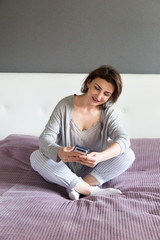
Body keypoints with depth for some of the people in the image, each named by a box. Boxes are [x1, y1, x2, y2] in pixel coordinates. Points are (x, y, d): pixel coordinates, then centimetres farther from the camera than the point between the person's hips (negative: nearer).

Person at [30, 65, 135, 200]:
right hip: (66, 169, -1)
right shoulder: (66, 105, -10)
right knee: (36, 156, -29)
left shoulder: (107, 112, -4)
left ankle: (76, 187, -26)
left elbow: (124, 139, -20)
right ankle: (93, 191, -30)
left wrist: (101, 156, -42)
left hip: (92, 170, 1)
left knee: (128, 155, -21)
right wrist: (58, 152, -42)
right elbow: (45, 138, -16)